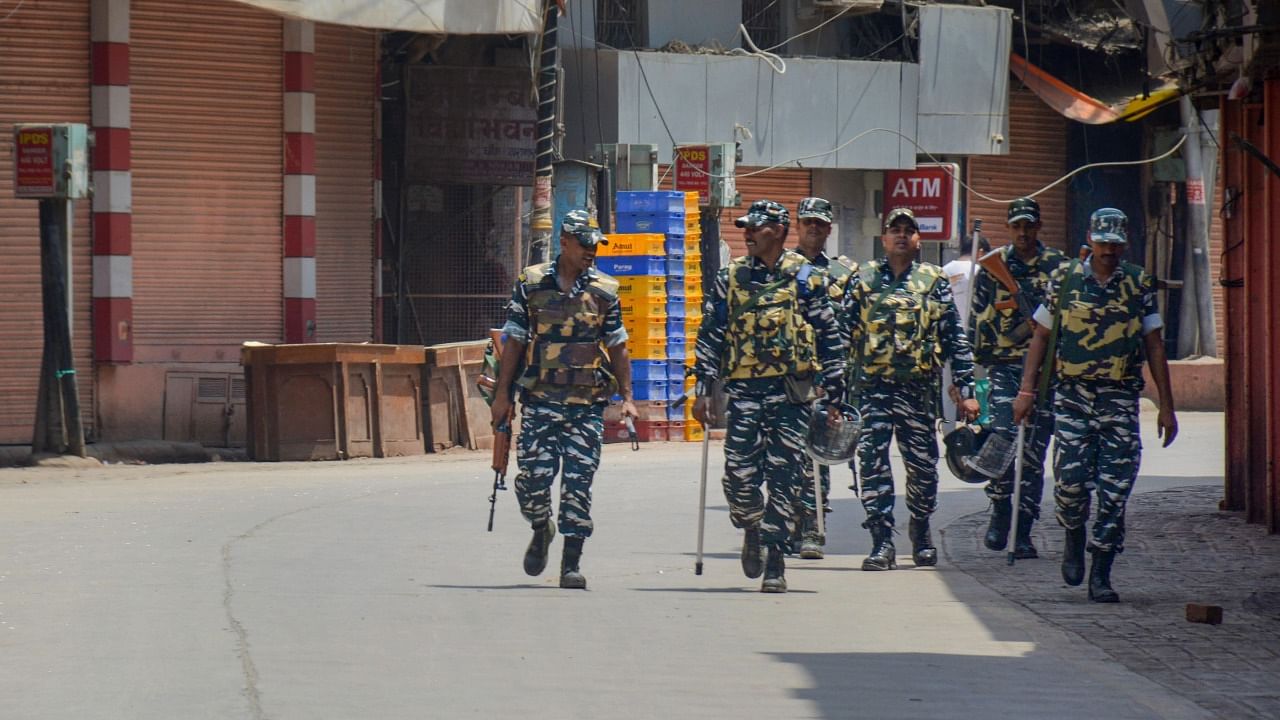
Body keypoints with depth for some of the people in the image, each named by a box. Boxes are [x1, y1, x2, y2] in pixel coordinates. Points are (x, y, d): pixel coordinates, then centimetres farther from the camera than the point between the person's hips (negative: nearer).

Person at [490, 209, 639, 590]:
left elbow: (617, 347, 12)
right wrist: (503, 394, 2)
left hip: (588, 404, 1)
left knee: (579, 483, -3)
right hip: (540, 400, -1)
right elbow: (514, 341, 6)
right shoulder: (531, 283, 4)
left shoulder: (604, 290, 7)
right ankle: (541, 530, 27)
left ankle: (571, 563, 3)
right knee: (534, 477, -5)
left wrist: (627, 398, 6)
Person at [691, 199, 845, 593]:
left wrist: (834, 391, 2)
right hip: (744, 390, 2)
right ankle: (752, 529, 25)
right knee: (739, 476, -5)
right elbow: (711, 335, 10)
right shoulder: (730, 278, 10)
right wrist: (704, 388, 2)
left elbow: (829, 336, 7)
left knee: (783, 479, -3)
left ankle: (774, 561, 2)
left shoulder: (804, 277, 5)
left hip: (791, 391, -2)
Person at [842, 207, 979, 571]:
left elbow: (955, 339, 9)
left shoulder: (934, 281, 9)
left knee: (923, 466, 6)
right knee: (872, 463, -10)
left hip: (918, 388, 1)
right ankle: (882, 543, -8)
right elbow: (842, 334, 6)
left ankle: (920, 530, 28)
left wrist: (966, 390, 3)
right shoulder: (863, 280, 7)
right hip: (871, 386, -1)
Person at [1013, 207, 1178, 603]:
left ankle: (1101, 574, 4)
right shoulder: (1065, 280, 5)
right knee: (1071, 480, -10)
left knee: (1115, 489, -4)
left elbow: (1154, 346, 10)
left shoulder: (1140, 284, 7)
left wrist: (1166, 406, 7)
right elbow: (1041, 337, 11)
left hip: (1121, 398, 1)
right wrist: (1027, 390, 4)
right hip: (1073, 396, -1)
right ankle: (1074, 537, 21)